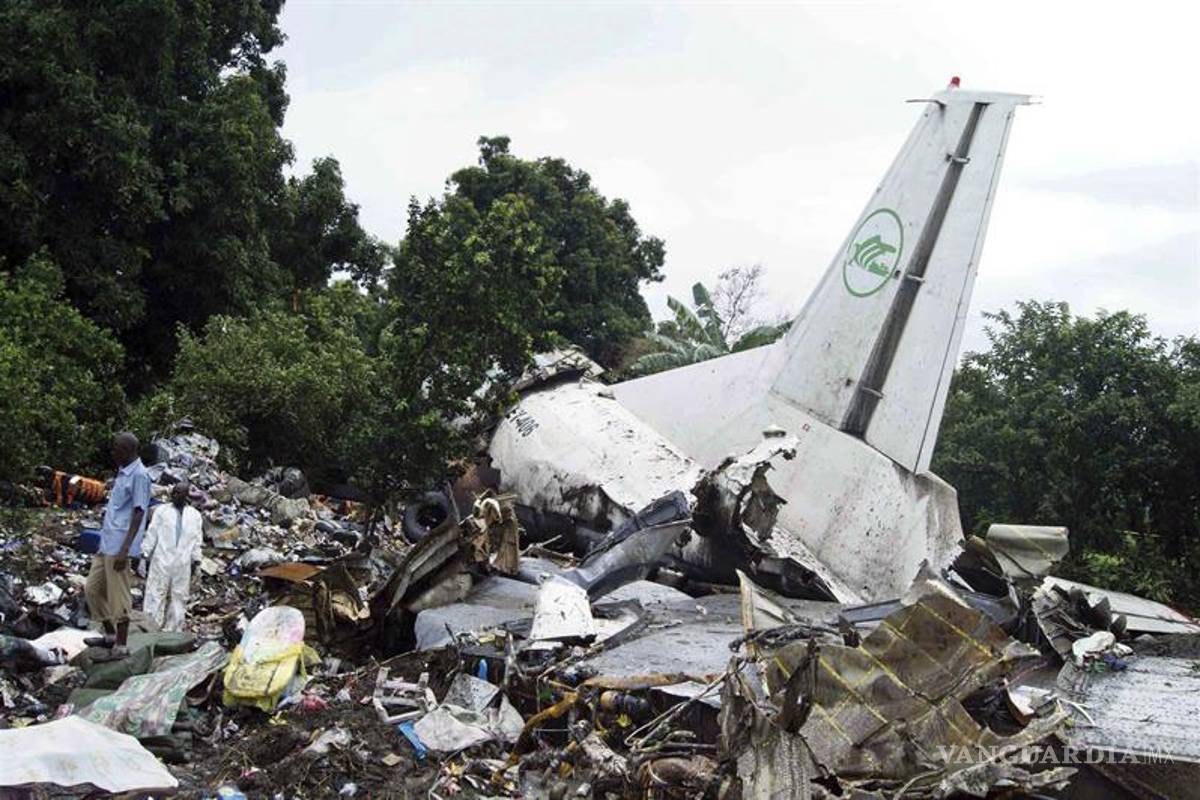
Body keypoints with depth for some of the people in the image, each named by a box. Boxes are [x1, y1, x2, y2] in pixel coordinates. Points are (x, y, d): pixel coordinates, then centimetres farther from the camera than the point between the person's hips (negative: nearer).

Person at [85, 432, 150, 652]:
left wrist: (124, 549, -21)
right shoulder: (122, 472, 16)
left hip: (119, 547, -9)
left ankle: (121, 645, 6)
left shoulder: (139, 475, -13)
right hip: (106, 545, 9)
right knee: (92, 589, 12)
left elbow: (138, 513, -17)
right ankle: (110, 633, 24)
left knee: (118, 597, -3)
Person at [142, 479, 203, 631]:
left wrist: (196, 558, 7)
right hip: (162, 560, -2)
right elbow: (152, 533, 3)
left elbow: (197, 539, 11)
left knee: (179, 596, 6)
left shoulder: (195, 515, 9)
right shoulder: (161, 511, 4)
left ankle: (174, 629, 14)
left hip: (183, 563, 2)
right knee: (156, 593, -3)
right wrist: (145, 552, 0)